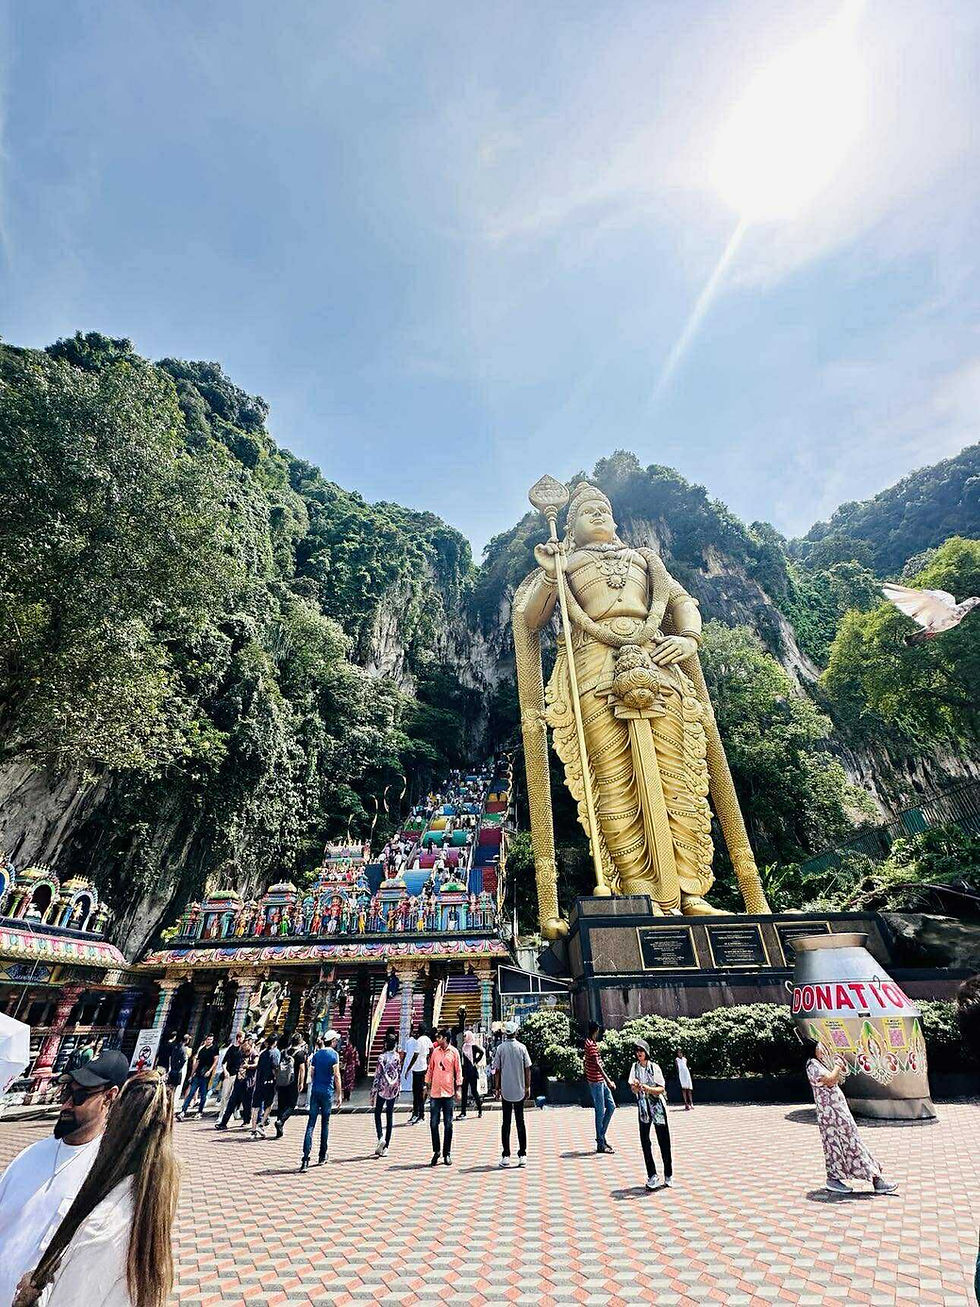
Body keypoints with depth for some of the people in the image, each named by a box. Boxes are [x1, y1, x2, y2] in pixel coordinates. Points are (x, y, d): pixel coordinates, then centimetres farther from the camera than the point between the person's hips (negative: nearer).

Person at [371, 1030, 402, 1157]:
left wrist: (373, 1093, -5)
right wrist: (398, 1088, 18)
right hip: (393, 1090, 4)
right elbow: (399, 1074, 6)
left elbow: (377, 1076, -13)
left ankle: (381, 1138, -5)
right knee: (389, 1117, 12)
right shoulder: (398, 1057, -2)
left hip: (382, 1089, -4)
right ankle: (386, 1146, 15)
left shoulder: (382, 1058, -15)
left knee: (377, 1114, 14)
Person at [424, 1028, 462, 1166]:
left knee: (448, 1125, 5)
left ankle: (447, 1153, 18)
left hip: (448, 1092, -2)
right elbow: (430, 1069, 13)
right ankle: (436, 1151, 18)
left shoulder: (454, 1052, -3)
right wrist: (427, 1086, 10)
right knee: (433, 1123, 2)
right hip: (435, 1092, 3)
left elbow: (458, 1071, -1)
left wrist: (458, 1089, -4)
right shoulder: (435, 1051, 6)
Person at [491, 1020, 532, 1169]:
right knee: (520, 1122, 10)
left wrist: (497, 1088, 7)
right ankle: (522, 1155, 11)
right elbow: (527, 1068, -4)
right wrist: (528, 1087, 6)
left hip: (506, 1091, 0)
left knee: (506, 1123, 8)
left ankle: (506, 1156, 9)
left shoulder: (500, 1048, -6)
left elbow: (497, 1070, -2)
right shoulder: (521, 1047, -6)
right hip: (520, 1091, 0)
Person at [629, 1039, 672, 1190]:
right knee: (644, 1141, 1)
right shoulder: (635, 1067, 0)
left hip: (658, 1107, -3)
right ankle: (652, 1176, 14)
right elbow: (633, 1090, 1)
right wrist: (635, 1086, -23)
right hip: (643, 1108, 3)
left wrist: (648, 1088, -25)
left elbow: (661, 1089, -9)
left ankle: (668, 1175, 20)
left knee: (664, 1141, 2)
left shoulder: (654, 1067, -9)